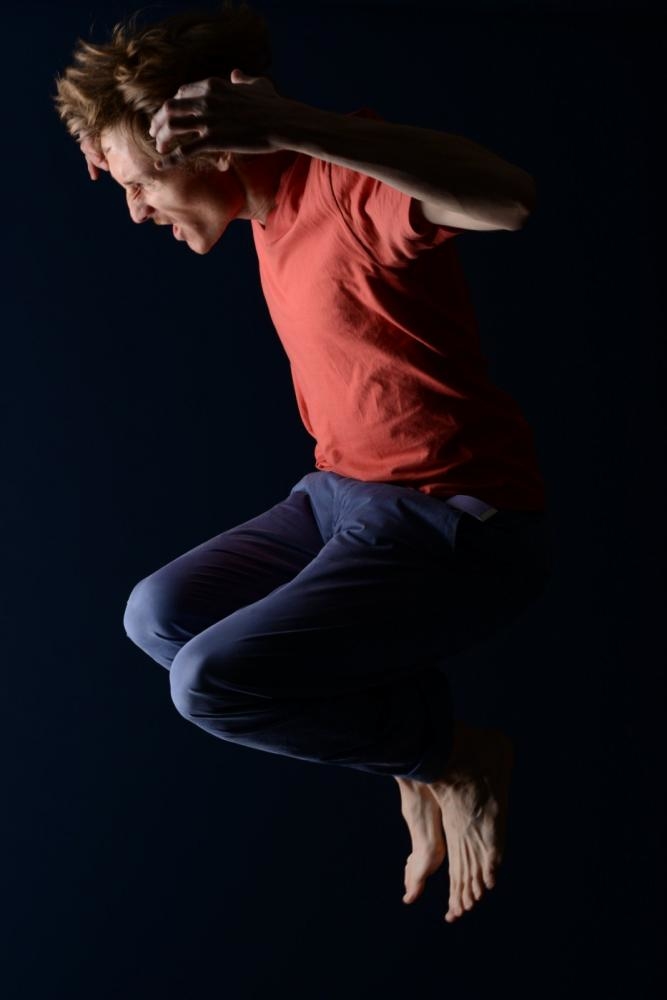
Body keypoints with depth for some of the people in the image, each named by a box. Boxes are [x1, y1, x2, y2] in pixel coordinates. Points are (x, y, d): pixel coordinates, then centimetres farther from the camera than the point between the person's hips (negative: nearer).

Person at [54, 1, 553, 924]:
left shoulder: (347, 183, -23)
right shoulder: (274, 208, 5)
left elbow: (510, 200, -43)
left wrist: (291, 123, -51)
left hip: (460, 528, -10)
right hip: (341, 493, 10)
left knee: (213, 681, -20)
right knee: (158, 614, 4)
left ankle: (459, 756, 4)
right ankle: (422, 772, 9)